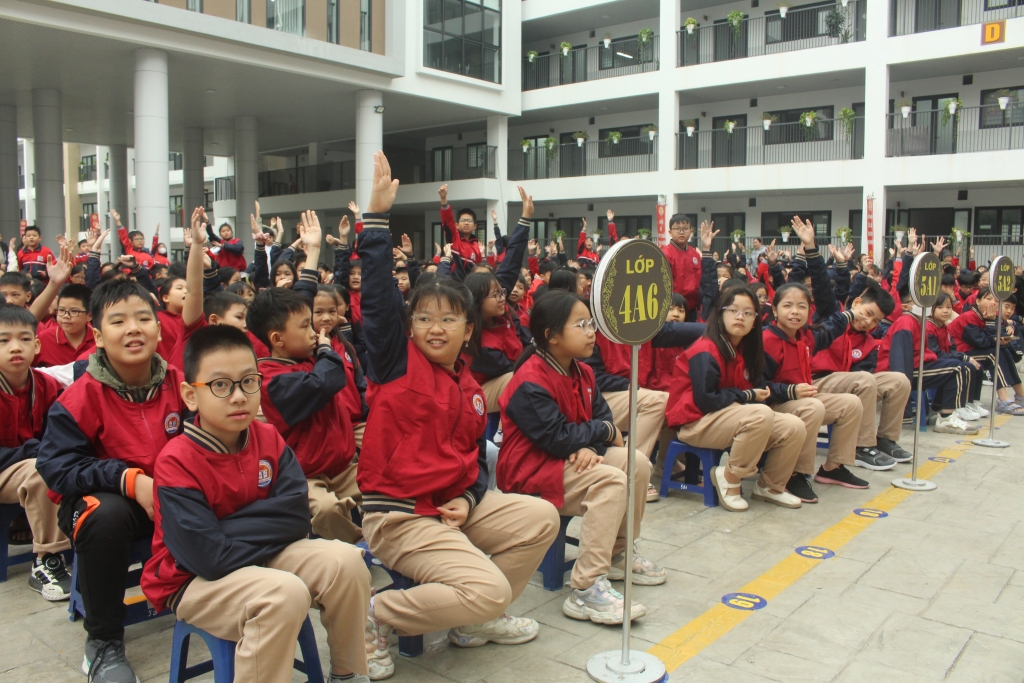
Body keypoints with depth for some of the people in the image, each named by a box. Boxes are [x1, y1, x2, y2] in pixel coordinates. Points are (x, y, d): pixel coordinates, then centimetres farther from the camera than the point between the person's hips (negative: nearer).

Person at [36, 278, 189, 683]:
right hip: (100, 497, -3)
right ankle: (102, 643, -15)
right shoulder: (81, 397, -12)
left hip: (168, 496, 3)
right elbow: (55, 466, -15)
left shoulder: (176, 384, -3)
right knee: (106, 516, -36)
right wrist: (128, 479, -27)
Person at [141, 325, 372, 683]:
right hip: (194, 581, -6)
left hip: (258, 559, 6)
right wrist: (263, 529, -13)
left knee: (345, 561, -15)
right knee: (285, 593, -32)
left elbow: (295, 516, -12)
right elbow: (210, 557, -26)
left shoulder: (269, 439, -4)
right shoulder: (176, 462, -21)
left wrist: (231, 530, -21)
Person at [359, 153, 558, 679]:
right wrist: (378, 215, -21)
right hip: (396, 513, -7)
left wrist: (469, 499, -4)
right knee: (491, 589, -20)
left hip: (455, 505, 8)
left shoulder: (471, 389, 11)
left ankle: (475, 621, 15)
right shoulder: (397, 361, -6)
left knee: (541, 518, 0)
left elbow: (476, 456, 17)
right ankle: (378, 615, 1)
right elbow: (377, 297, -18)